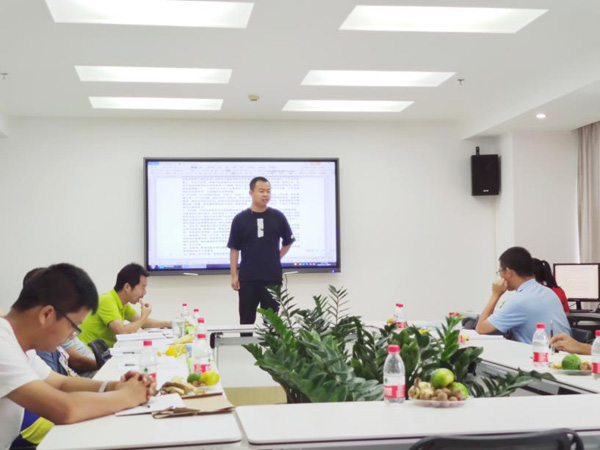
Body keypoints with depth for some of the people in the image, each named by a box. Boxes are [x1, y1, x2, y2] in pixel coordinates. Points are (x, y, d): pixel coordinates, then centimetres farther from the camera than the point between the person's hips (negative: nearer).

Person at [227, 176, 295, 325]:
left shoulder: (278, 217, 1)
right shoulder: (240, 219, -1)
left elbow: (288, 242, 13)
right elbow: (234, 249, 2)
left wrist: (276, 258, 4)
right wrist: (234, 275, -2)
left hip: (272, 277, 1)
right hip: (247, 278, -1)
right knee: (246, 320, 6)